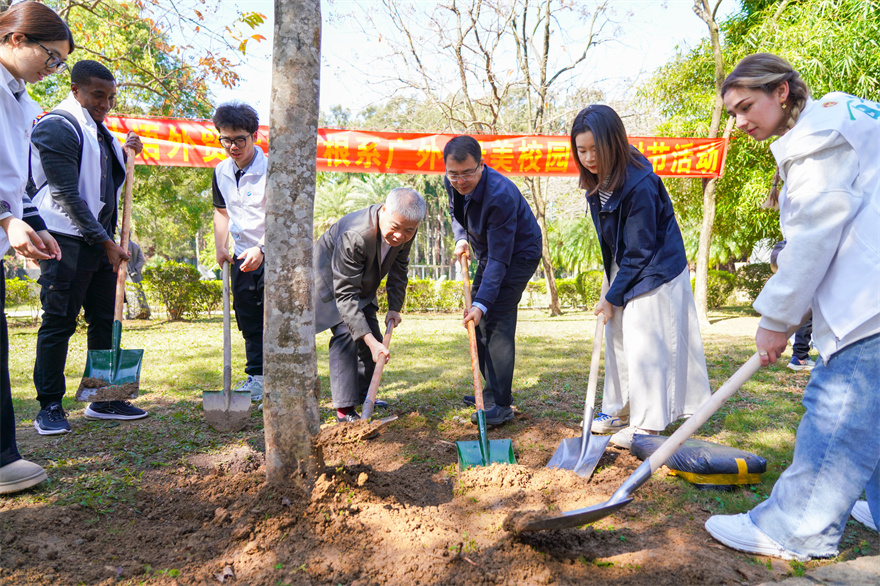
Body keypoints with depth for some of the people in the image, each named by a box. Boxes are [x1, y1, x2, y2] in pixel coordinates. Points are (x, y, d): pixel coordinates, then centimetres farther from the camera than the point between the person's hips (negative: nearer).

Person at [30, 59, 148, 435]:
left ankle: (103, 400, 17)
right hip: (68, 241, -8)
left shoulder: (99, 131, 18)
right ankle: (50, 407, 7)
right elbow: (68, 194, -16)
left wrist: (128, 153, 12)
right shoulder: (56, 128, -9)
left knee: (104, 320, 9)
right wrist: (105, 241, -15)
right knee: (59, 322, -3)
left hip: (102, 240, 9)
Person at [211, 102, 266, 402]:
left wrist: (261, 249, -31)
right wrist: (220, 246, 10)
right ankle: (257, 378, 24)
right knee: (249, 322, 12)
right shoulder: (221, 172, 7)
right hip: (242, 257, 7)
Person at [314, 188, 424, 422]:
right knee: (346, 334, -20)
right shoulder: (354, 236, -43)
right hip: (330, 278, -7)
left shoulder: (406, 232, -22)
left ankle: (363, 394, 25)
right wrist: (370, 341, -44)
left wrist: (394, 307, -7)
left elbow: (398, 270, -2)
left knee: (373, 338, 7)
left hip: (362, 283, 7)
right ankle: (344, 408, -14)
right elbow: (345, 294, -40)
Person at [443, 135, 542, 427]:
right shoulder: (453, 183, -11)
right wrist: (460, 238, -5)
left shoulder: (500, 195, -35)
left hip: (519, 254, -8)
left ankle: (500, 404, -12)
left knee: (497, 321, -17)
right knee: (477, 319, 10)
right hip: (488, 251, 9)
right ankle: (493, 389, 24)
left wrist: (482, 303, -40)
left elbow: (499, 258, -35)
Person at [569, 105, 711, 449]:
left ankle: (648, 423, 6)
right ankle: (619, 409, 25)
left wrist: (612, 296, -17)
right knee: (616, 338, 12)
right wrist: (610, 289, 10)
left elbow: (640, 251, -23)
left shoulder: (640, 185, -29)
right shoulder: (598, 178, -4)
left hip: (653, 271, -8)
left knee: (644, 343, -6)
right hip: (622, 266, 8)